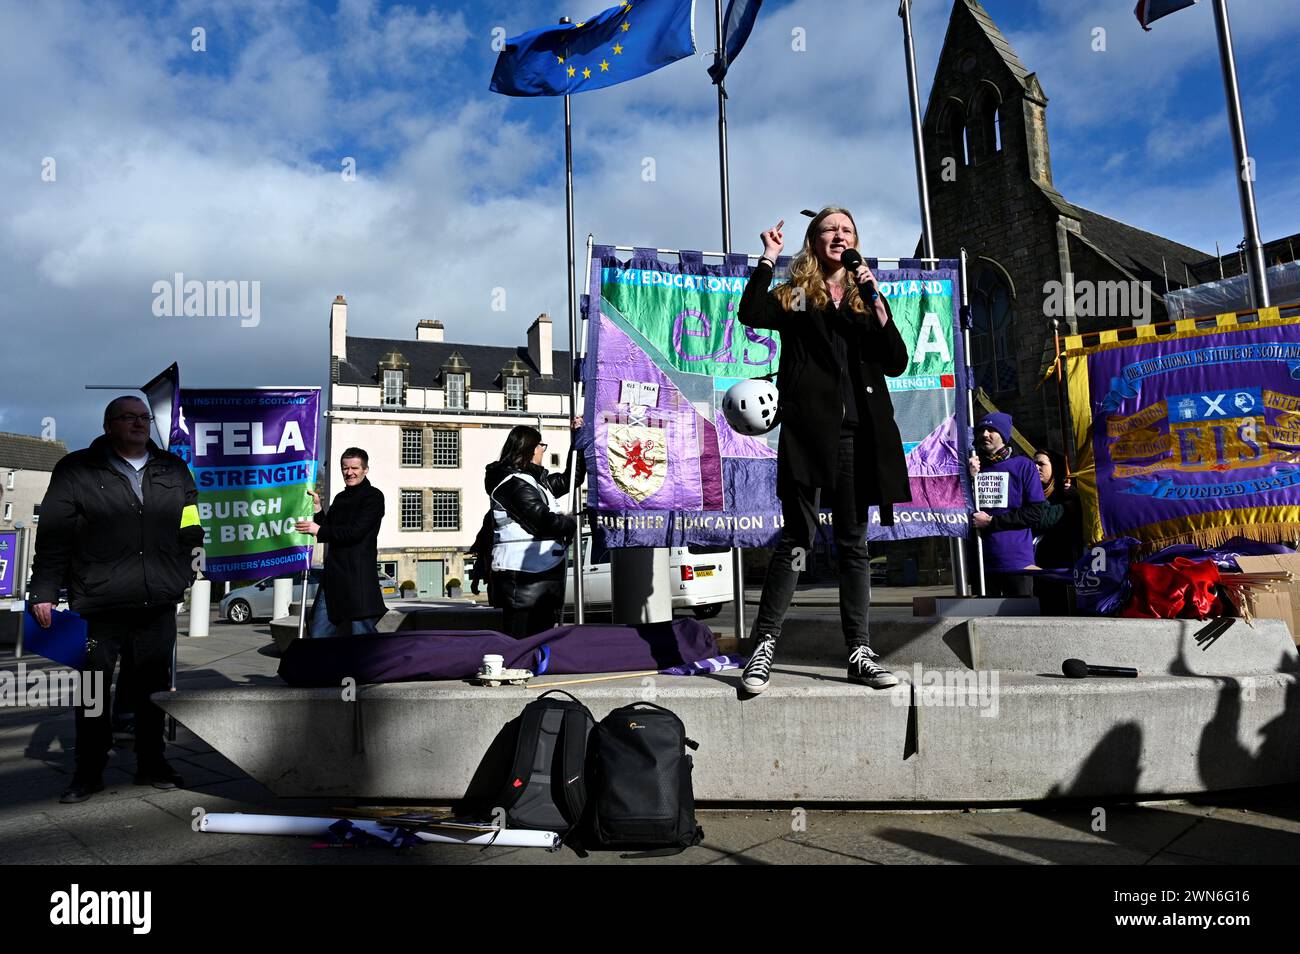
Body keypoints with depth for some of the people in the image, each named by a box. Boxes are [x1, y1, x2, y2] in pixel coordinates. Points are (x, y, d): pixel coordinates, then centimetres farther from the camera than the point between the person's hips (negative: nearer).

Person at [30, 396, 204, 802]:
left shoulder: (174, 470, 10)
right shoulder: (77, 471, 0)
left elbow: (191, 529, 17)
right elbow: (52, 537, -2)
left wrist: (185, 576, 11)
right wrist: (44, 593, -6)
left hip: (159, 606, 3)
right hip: (99, 608, -2)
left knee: (153, 688, 11)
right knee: (92, 691, 7)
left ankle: (152, 764, 24)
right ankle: (89, 772, 21)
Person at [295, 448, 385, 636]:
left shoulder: (373, 496, -2)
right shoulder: (340, 498, 21)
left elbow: (356, 531, -13)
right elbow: (327, 532, 17)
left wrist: (320, 531, -12)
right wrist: (317, 507, 5)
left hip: (359, 573, -7)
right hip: (334, 574, 8)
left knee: (361, 631, -6)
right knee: (318, 634, 6)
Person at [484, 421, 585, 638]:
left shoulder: (535, 479, 19)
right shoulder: (513, 483, -12)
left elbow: (570, 479, 28)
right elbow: (543, 521, -19)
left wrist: (578, 438, 25)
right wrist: (570, 522, 1)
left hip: (541, 573, 10)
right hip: (522, 574, -10)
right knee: (520, 642, -9)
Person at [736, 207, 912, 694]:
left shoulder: (866, 298, 19)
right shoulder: (795, 294, 10)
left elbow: (896, 363, 7)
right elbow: (751, 314, -12)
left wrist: (875, 300, -1)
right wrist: (769, 257, -6)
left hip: (857, 430, 4)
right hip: (808, 428, -3)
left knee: (853, 543, 7)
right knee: (797, 538, -7)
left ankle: (859, 653, 12)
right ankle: (764, 646, 1)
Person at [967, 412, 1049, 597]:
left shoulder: (1023, 466, 0)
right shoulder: (974, 467, 8)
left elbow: (1036, 513, -7)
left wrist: (991, 521, -11)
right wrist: (971, 477, -11)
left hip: (1017, 562, -3)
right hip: (982, 561, 3)